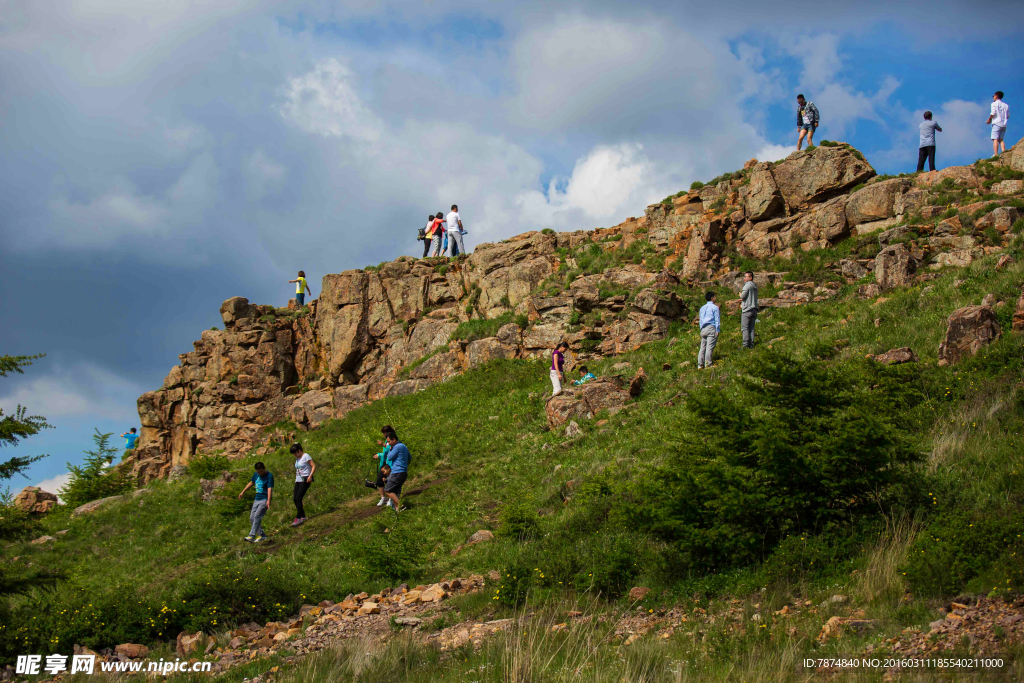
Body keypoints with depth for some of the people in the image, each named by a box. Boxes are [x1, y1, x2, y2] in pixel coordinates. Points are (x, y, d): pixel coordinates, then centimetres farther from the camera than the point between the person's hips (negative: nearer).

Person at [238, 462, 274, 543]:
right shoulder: (256, 475, 8)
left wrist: (268, 501, -34)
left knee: (257, 516, -20)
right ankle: (262, 535, 15)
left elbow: (270, 489, -23)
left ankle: (252, 536, -24)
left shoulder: (269, 476, -14)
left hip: (265, 500, -8)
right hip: (257, 499, 9)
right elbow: (251, 483, 25)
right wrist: (243, 492, 30)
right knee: (252, 518, 6)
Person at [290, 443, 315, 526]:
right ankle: (303, 516, 7)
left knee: (298, 498, -17)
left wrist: (310, 476, -24)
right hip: (298, 480, 9)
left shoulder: (306, 456, -5)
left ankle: (298, 518, -17)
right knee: (295, 499, -1)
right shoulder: (297, 459, 19)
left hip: (305, 480, -9)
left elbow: (314, 466, -12)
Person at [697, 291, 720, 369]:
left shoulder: (702, 308, 20)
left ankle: (700, 364, -2)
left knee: (702, 347, 4)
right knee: (710, 347, -9)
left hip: (703, 329, 6)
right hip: (711, 328, -6)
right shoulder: (714, 307, 0)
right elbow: (717, 320, -4)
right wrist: (717, 331, -4)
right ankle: (708, 364, -14)